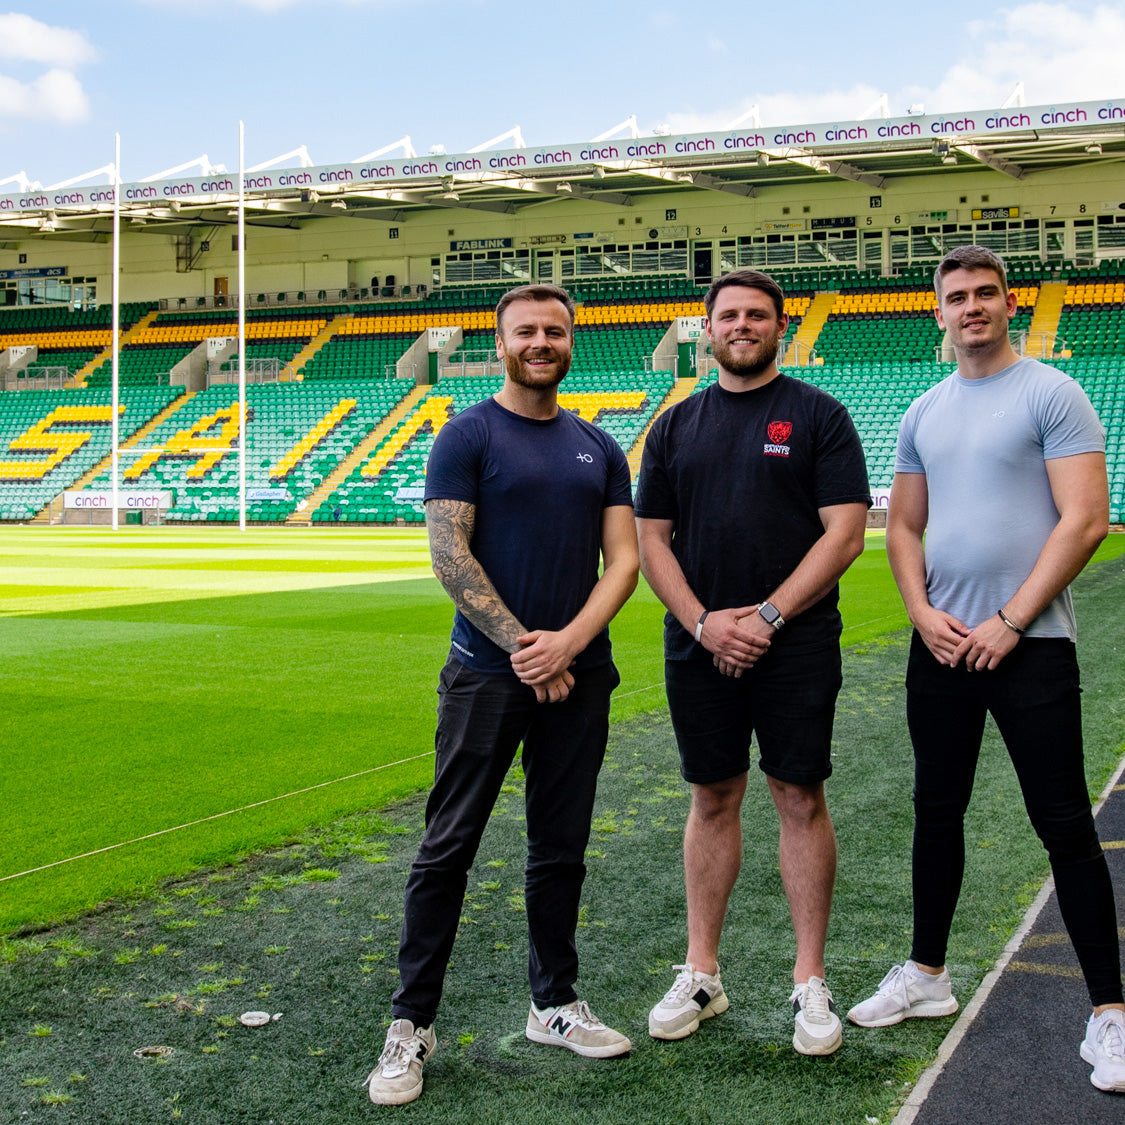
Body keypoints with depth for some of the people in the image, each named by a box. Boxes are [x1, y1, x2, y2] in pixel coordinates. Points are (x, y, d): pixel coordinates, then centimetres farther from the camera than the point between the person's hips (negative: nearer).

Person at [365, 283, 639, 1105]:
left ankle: (555, 1005, 26)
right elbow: (450, 557, -10)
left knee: (561, 847, 13)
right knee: (447, 850, -1)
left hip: (579, 674, 4)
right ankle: (412, 1025, 7)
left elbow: (623, 559, 5)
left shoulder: (599, 449, 11)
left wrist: (568, 642, -11)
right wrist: (524, 648, -14)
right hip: (489, 674, -4)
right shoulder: (469, 436, -2)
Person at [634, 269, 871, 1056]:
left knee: (801, 799, 1)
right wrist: (703, 621, -7)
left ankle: (811, 983, 11)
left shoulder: (818, 415, 1)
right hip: (699, 646, 3)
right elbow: (651, 540, 8)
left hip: (797, 645, -3)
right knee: (713, 799, 10)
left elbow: (845, 532, -6)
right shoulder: (676, 426, 11)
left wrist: (766, 617, -13)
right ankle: (701, 976, 19)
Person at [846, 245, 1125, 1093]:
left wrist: (1010, 623, -15)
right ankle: (928, 974, 29)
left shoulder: (1052, 395, -5)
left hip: (1029, 642, -6)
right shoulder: (924, 413, 13)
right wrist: (922, 613, -2)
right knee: (937, 813, 15)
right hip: (941, 643, 6)